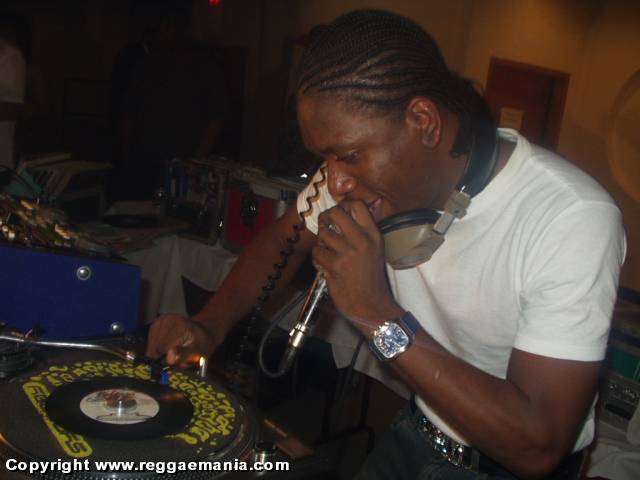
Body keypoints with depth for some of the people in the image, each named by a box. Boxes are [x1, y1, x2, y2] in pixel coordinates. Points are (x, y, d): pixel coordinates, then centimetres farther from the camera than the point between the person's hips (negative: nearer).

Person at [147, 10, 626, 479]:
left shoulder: (576, 219, -31)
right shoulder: (372, 160, -16)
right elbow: (285, 237, 0)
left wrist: (379, 315, -35)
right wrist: (210, 325, -15)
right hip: (415, 433, 3)